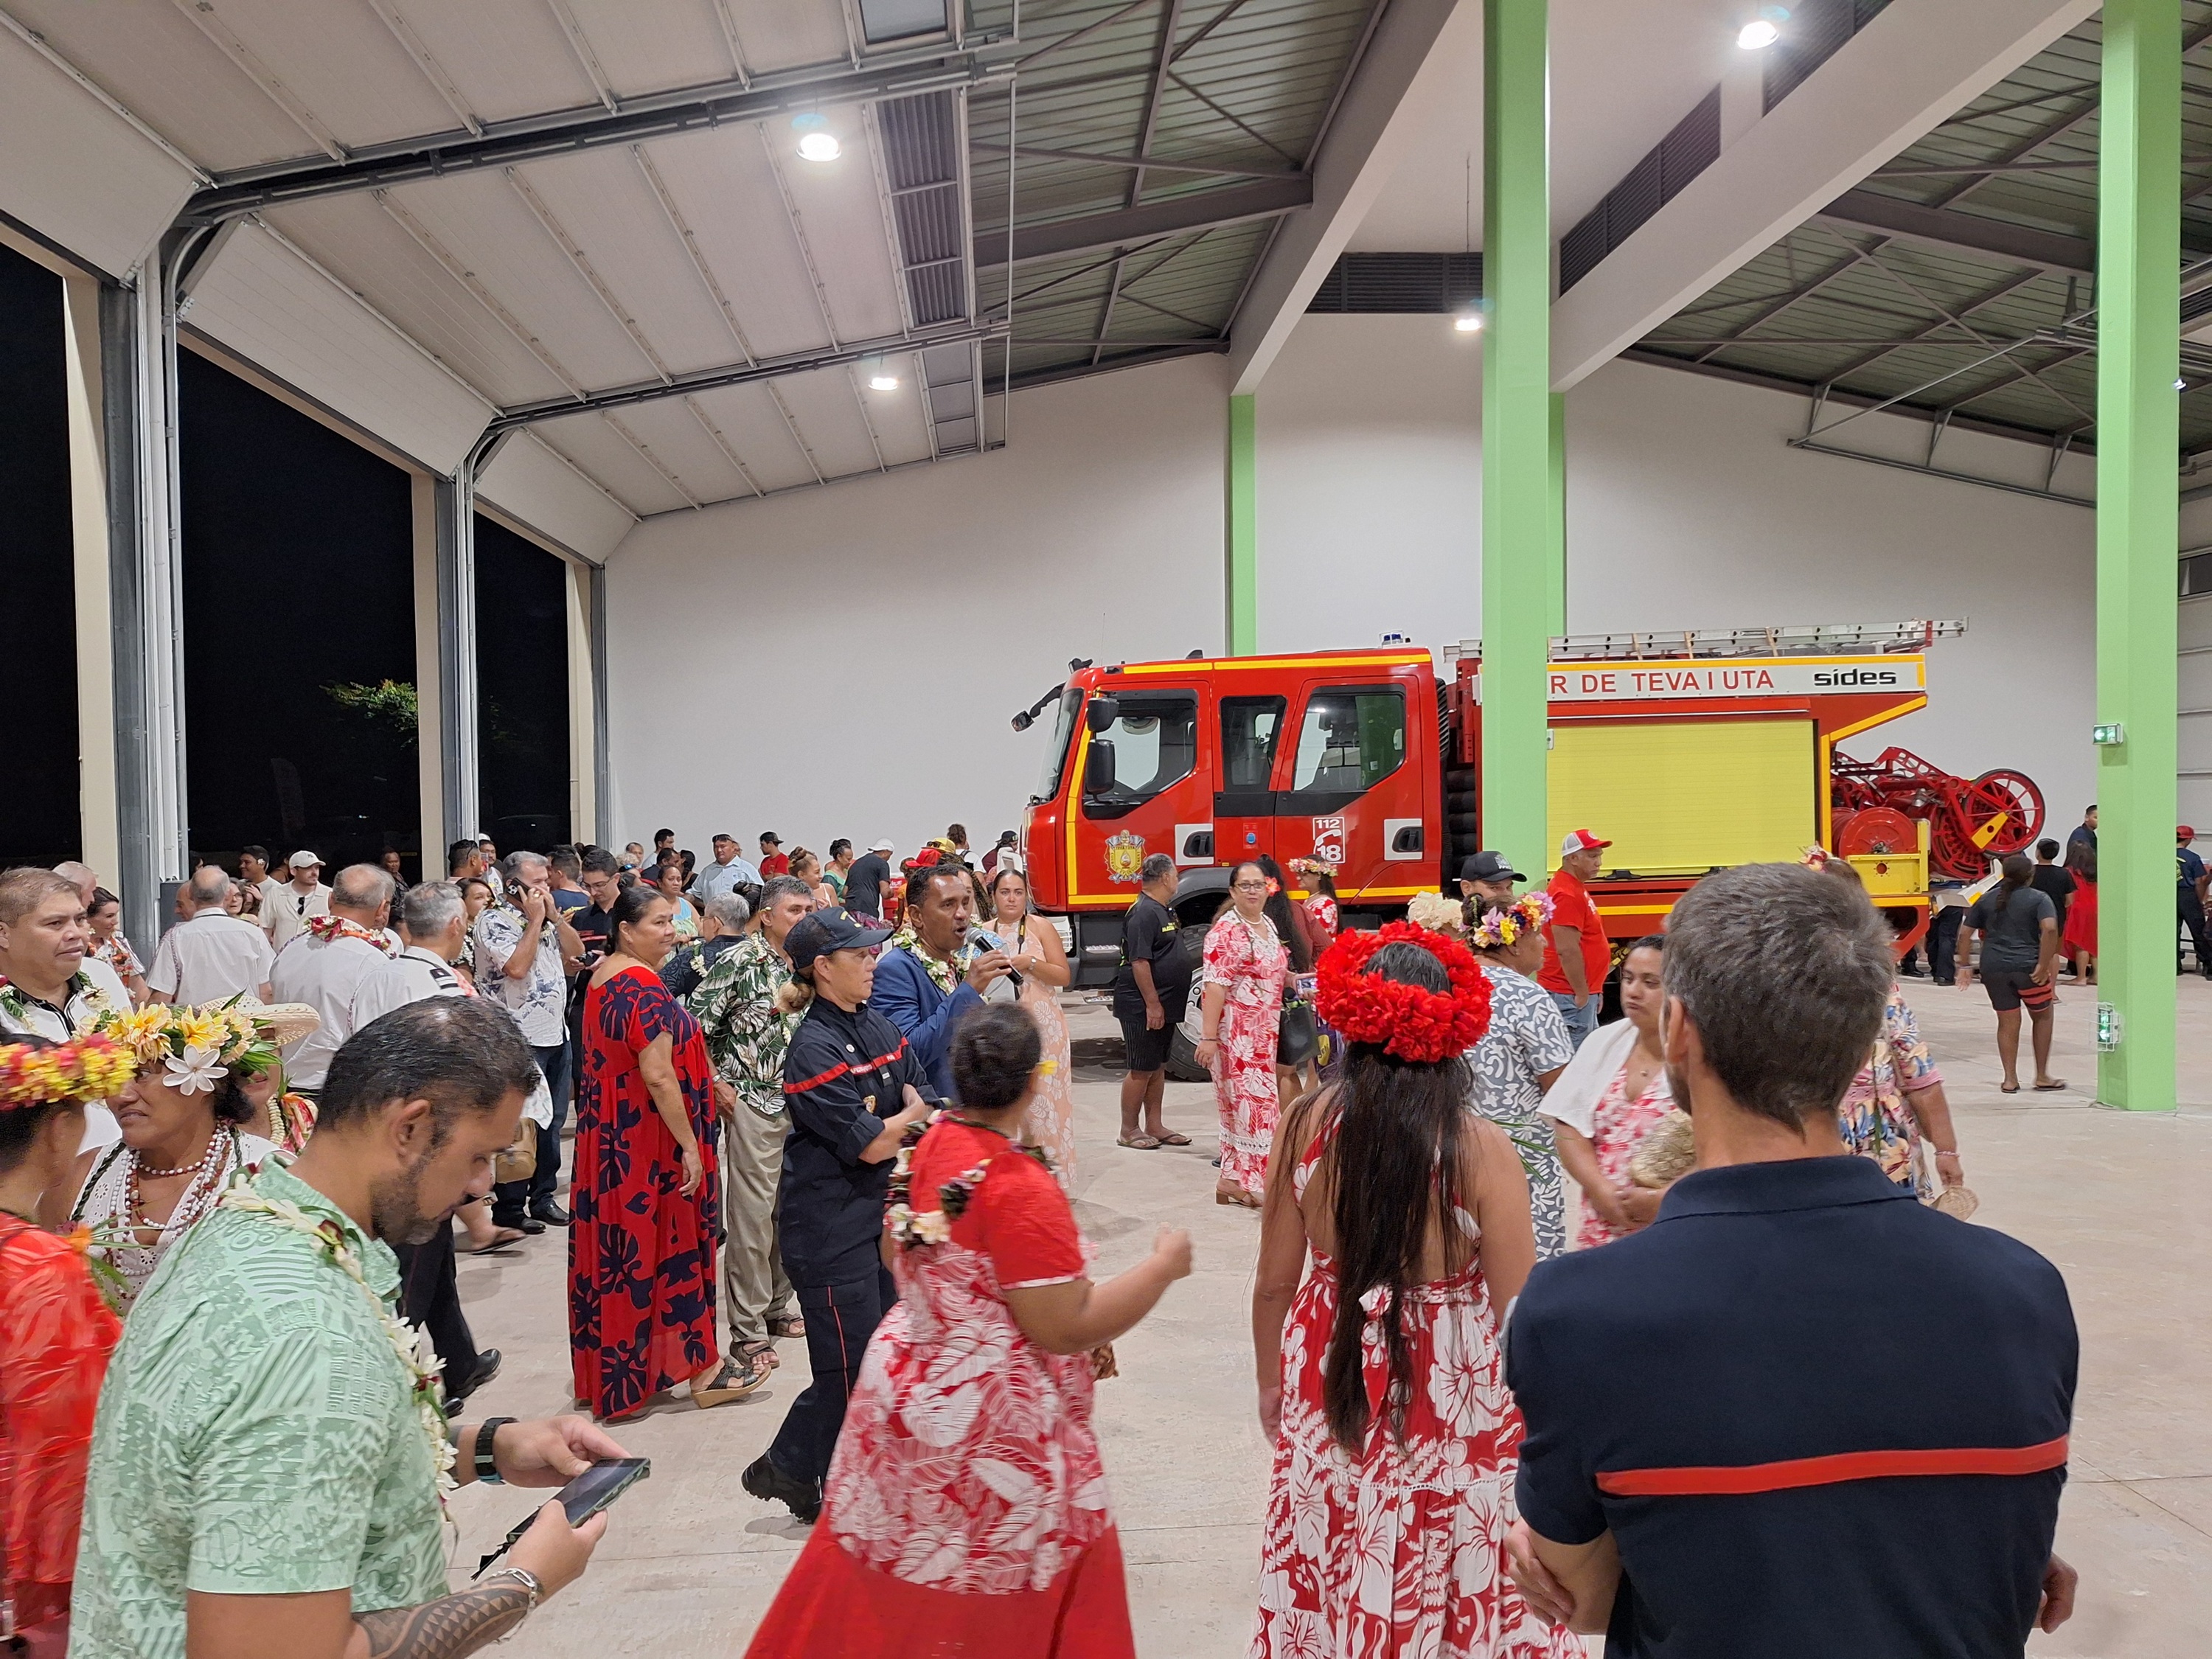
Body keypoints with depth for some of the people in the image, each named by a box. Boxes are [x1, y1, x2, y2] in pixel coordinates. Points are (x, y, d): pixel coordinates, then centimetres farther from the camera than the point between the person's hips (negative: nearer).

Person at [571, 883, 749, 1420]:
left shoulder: (602, 978, 9)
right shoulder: (645, 989, -22)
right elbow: (659, 1076, -25)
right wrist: (690, 1145, -20)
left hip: (607, 1134, 9)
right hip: (648, 1140, -9)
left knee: (615, 1246, 15)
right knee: (669, 1247, 1)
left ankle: (608, 1365, 26)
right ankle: (698, 1369, 12)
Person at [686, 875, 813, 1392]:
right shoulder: (740, 960, -11)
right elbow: (694, 1024, -12)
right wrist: (715, 1086, -12)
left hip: (802, 1104, 6)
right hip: (754, 1103, -6)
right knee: (751, 1217, -3)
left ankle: (775, 1309, 30)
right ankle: (747, 1334, 5)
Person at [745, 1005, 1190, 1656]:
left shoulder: (924, 1148, -2)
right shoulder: (1021, 1189, -26)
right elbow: (1064, 1329, -23)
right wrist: (1163, 1266, -13)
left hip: (906, 1387, 8)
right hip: (989, 1424, -7)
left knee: (889, 1595, 23)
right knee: (984, 1601, 11)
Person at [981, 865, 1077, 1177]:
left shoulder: (1039, 927, 2)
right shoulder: (984, 932, 10)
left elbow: (1064, 976, -2)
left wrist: (1030, 963, -16)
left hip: (1041, 1026, -2)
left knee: (1043, 1099, -4)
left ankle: (1052, 1175, 2)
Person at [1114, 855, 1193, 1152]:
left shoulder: (1164, 911, 15)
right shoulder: (1144, 913, -17)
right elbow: (1139, 961, -23)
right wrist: (1152, 1004, -23)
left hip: (1164, 1006, 10)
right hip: (1143, 1007, -10)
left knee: (1158, 1067, 14)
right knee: (1141, 1069, -3)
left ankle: (1155, 1126, 21)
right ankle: (1129, 1131, 6)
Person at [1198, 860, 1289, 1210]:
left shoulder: (1268, 925, 11)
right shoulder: (1226, 931, -15)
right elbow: (1215, 986, -21)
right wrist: (1208, 1037, -25)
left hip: (1263, 1032, 8)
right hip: (1235, 1032, -8)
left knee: (1242, 1102, 12)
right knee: (1251, 1100, -7)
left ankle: (1234, 1179, 20)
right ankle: (1248, 1180, -1)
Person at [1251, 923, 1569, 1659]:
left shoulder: (1307, 1123, -12)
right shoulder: (1482, 1148, -20)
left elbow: (1274, 1283, -3)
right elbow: (1518, 1313, -13)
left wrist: (1272, 1382, 15)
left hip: (1330, 1384, 3)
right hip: (1447, 1391, -2)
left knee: (1330, 1581, 22)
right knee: (1449, 1593, 19)